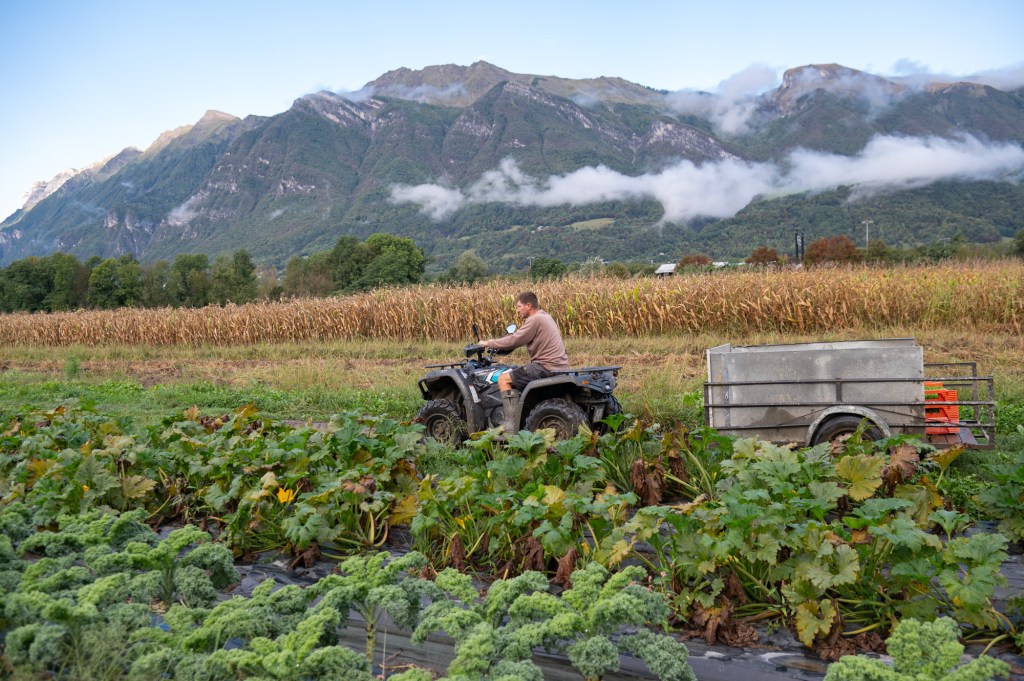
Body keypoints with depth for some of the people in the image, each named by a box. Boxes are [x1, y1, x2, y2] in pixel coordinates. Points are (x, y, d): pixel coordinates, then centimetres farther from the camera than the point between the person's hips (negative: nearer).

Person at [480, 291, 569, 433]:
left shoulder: (535, 319, -13)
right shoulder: (544, 316, 18)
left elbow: (513, 341, -17)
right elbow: (519, 340, 23)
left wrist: (489, 343, -4)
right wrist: (494, 343, 17)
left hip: (547, 367, -10)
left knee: (503, 379, -8)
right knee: (514, 374, 26)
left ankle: (511, 424, -13)